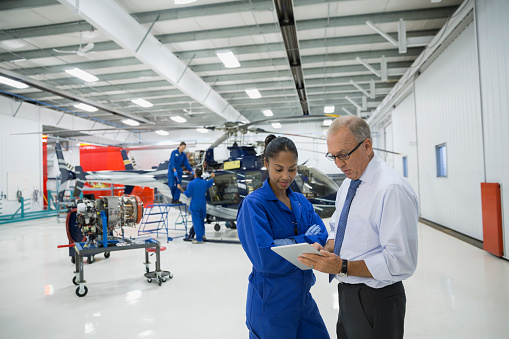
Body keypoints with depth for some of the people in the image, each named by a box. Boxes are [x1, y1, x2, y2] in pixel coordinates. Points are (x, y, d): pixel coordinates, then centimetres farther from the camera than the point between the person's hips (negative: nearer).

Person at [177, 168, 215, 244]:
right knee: (201, 220, 20)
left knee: (196, 221, -1)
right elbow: (210, 182, 26)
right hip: (203, 205, 5)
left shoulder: (191, 183, -12)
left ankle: (199, 239, 1)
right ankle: (202, 235, 25)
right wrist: (212, 177, 47)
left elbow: (188, 195, -12)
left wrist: (180, 188, -2)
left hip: (195, 205, -5)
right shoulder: (205, 182, 3)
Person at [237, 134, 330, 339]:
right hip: (271, 301, -6)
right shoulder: (254, 204, -16)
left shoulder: (301, 201, 5)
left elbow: (322, 236, -5)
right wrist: (307, 245, -16)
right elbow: (264, 258, -23)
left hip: (302, 296, 6)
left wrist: (291, 242, -22)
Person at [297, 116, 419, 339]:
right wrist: (326, 249, -5)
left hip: (376, 302, -8)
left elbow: (401, 262, -25)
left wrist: (343, 267, -27)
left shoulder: (392, 189, -22)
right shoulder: (347, 184, 5)